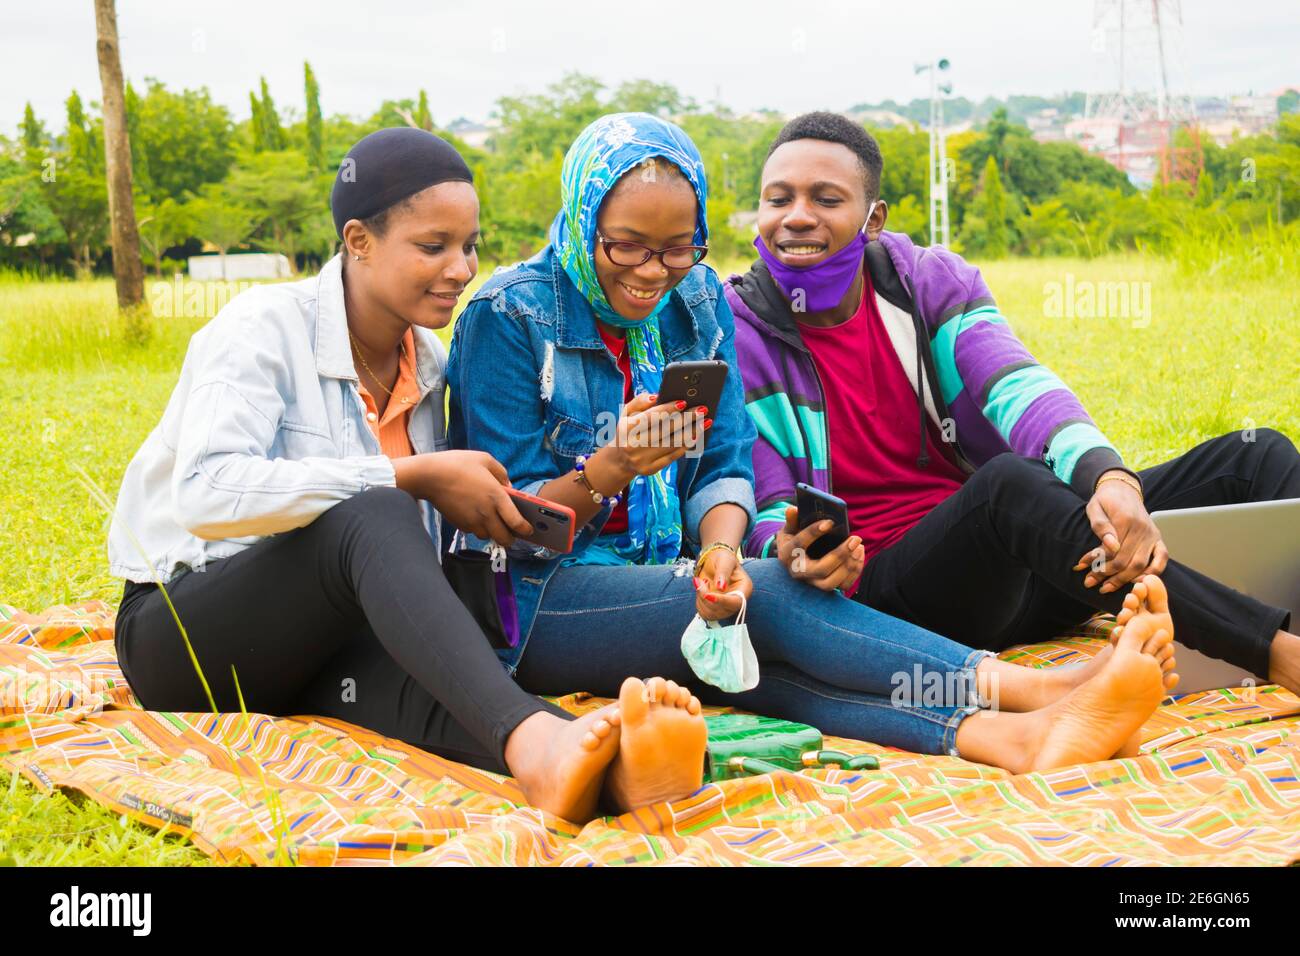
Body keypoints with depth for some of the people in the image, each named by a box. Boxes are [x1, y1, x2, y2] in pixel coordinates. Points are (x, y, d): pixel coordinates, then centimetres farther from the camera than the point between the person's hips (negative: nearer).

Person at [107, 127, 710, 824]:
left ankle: (607, 764, -65)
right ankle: (529, 737, -60)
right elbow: (207, 494, -30)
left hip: (326, 641, 5)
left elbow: (418, 552, 13)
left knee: (419, 684, -33)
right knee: (373, 518, -35)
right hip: (186, 632, -5)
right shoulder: (264, 328, -12)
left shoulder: (428, 361, 8)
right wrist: (411, 477, -28)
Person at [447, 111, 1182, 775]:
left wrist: (719, 548, -21)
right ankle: (1032, 692, -36)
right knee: (773, 594, -28)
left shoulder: (698, 302, 7)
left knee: (743, 652, -32)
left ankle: (1003, 737, -51)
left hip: (660, 583, 4)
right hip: (536, 605, -4)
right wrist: (610, 471, -29)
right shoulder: (510, 316, -9)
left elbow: (725, 467, 2)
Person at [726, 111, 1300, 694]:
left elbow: (1020, 389, -13)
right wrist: (788, 550, -33)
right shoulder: (734, 334, -3)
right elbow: (764, 514, -7)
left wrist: (1111, 478, -33)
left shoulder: (933, 281, 5)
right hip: (886, 589, -5)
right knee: (1009, 480, -38)